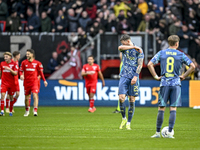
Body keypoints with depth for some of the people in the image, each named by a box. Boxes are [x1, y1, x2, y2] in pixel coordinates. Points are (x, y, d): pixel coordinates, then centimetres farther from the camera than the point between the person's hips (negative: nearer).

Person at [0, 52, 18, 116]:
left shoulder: (14, 64, -4)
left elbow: (15, 73, -11)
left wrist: (9, 69, -23)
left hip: (11, 83, -1)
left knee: (11, 97, 6)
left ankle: (11, 111, 19)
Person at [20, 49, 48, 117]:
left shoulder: (37, 63, 0)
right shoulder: (24, 62, 3)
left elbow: (40, 72, 8)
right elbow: (21, 71, 6)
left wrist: (44, 80, 6)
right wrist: (21, 75, -16)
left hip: (34, 81, -2)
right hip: (26, 82, 2)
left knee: (35, 95, -17)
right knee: (26, 97, 9)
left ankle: (35, 111, -21)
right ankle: (27, 111, 29)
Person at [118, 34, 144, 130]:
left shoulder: (138, 50, 1)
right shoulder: (124, 48, 10)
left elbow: (140, 65, -4)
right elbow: (120, 48, -14)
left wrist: (136, 76, -15)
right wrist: (134, 47, -17)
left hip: (133, 77, -2)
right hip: (124, 76, 2)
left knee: (132, 100, -1)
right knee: (121, 98, -11)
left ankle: (128, 123, 5)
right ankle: (124, 119, 9)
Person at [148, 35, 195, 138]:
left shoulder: (161, 53, 5)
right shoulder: (181, 55, 3)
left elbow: (150, 64, -2)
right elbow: (192, 66, -3)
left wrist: (156, 76, 4)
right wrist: (184, 76, 6)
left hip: (164, 83, 1)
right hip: (176, 83, -1)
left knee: (161, 108, 5)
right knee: (173, 109, 1)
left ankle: (158, 132, 7)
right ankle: (169, 133, -4)